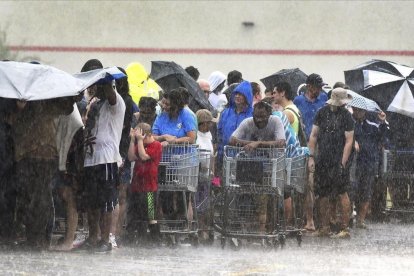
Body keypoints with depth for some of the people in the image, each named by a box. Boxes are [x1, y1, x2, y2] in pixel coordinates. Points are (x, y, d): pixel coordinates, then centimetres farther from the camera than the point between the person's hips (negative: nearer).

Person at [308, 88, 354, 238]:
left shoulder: (346, 116, -3)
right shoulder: (322, 112, 9)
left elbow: (349, 141, -6)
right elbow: (314, 135, 12)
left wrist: (343, 163, -14)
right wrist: (311, 156, 3)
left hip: (338, 161, -5)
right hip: (322, 161, 5)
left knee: (342, 194, -8)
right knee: (323, 196, 8)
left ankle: (345, 228, -6)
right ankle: (324, 227, 16)